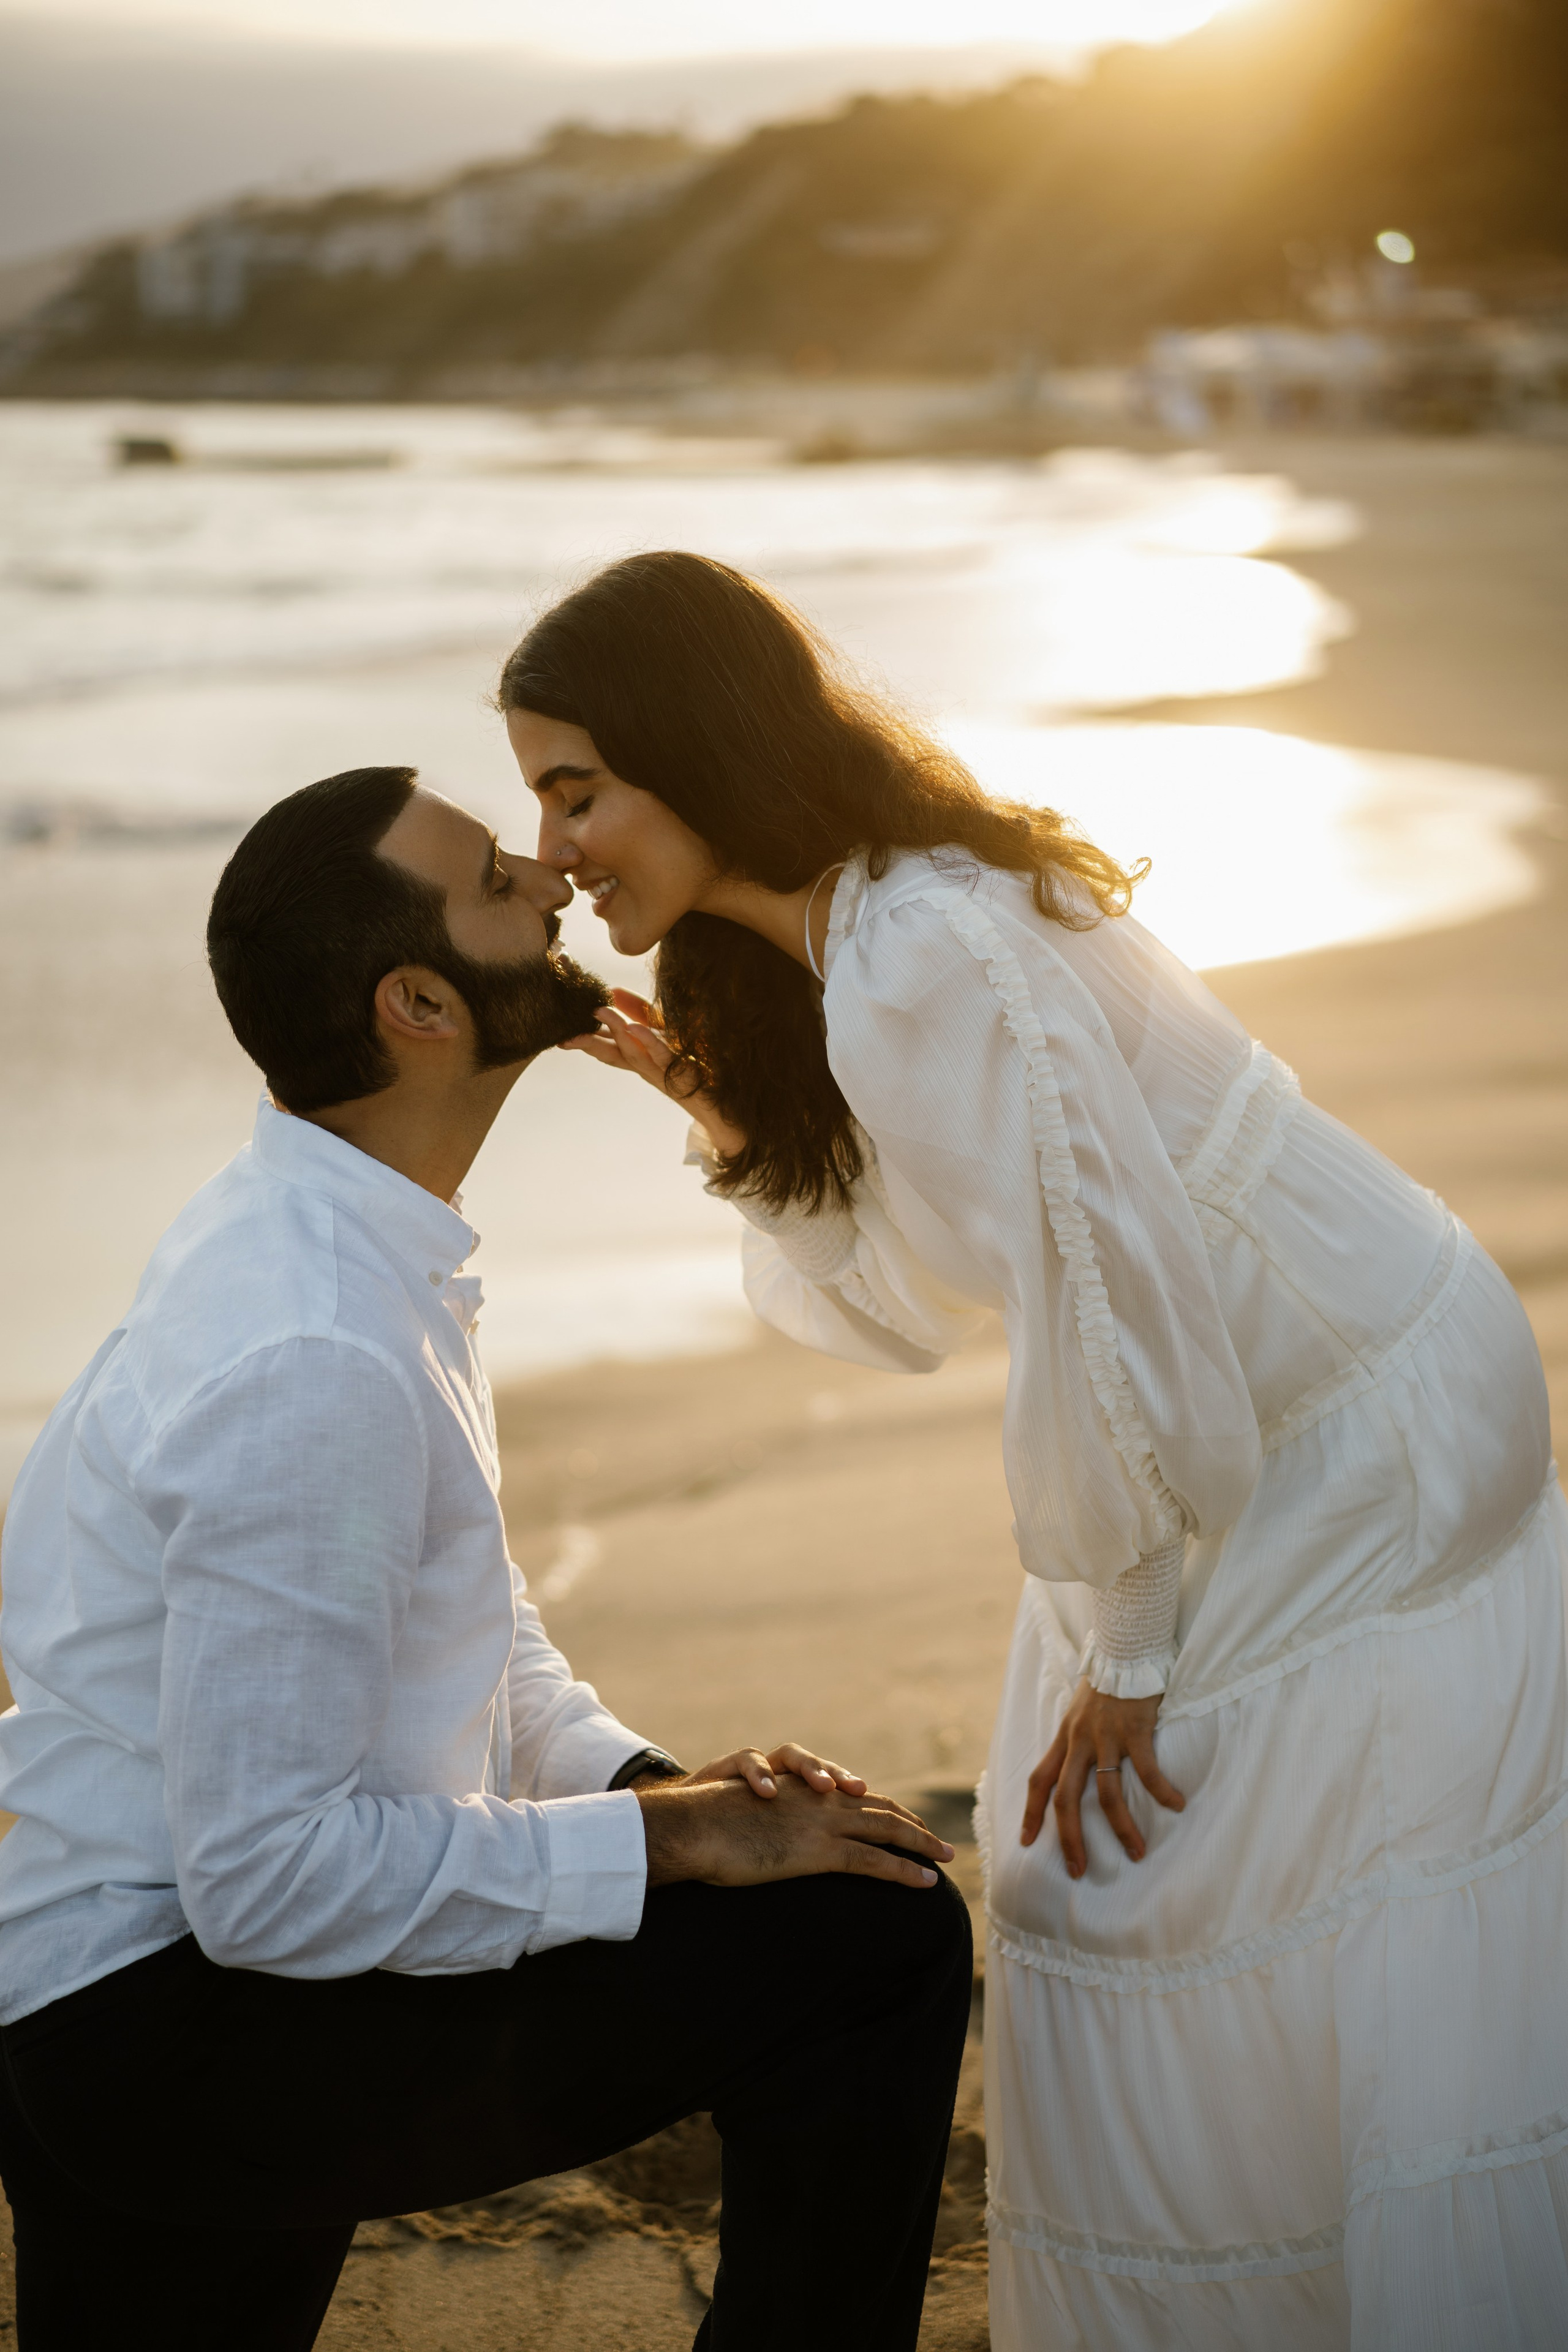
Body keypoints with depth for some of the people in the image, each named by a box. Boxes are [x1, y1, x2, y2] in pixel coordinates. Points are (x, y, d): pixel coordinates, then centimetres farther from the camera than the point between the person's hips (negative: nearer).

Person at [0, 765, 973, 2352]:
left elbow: (456, 1616, 17)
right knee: (877, 1939, -15)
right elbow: (273, 1878, -25)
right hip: (165, 2028, -10)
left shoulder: (310, 1231, 5)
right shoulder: (312, 1358, -26)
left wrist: (645, 1778, 1)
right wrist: (673, 1837, -17)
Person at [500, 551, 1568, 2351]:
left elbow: (1113, 1303, -25)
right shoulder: (832, 948, 6)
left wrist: (1120, 1658, -14)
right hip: (1287, 1444, 10)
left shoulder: (924, 967, -26)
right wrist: (723, 1111, 0)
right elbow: (911, 1305, 11)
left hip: (1364, 1450, -10)